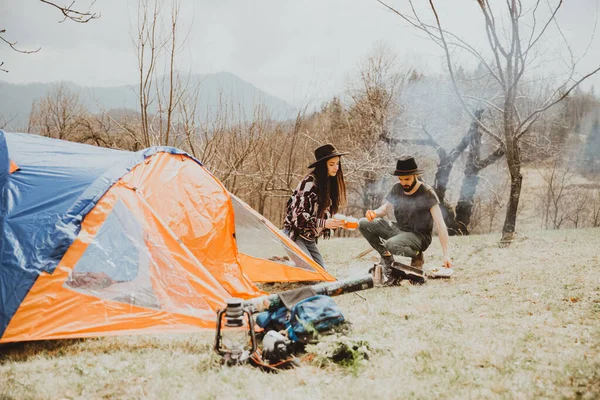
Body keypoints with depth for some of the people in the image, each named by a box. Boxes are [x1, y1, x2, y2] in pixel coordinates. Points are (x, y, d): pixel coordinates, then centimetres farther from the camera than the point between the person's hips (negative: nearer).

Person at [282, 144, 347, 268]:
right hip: (294, 235, -9)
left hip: (310, 239, 9)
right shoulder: (310, 183, -19)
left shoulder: (328, 183, 7)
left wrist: (337, 222, -4)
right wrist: (324, 223, -29)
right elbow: (298, 215, -23)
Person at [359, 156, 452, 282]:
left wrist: (446, 254, -27)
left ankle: (416, 255, -4)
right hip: (399, 229, 6)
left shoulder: (427, 193, -17)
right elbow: (385, 208, 7)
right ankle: (386, 257, 2)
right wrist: (374, 213, -20)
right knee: (363, 224, -9)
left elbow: (440, 224, -21)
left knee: (392, 244, -36)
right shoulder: (397, 189, 0)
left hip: (419, 235, -6)